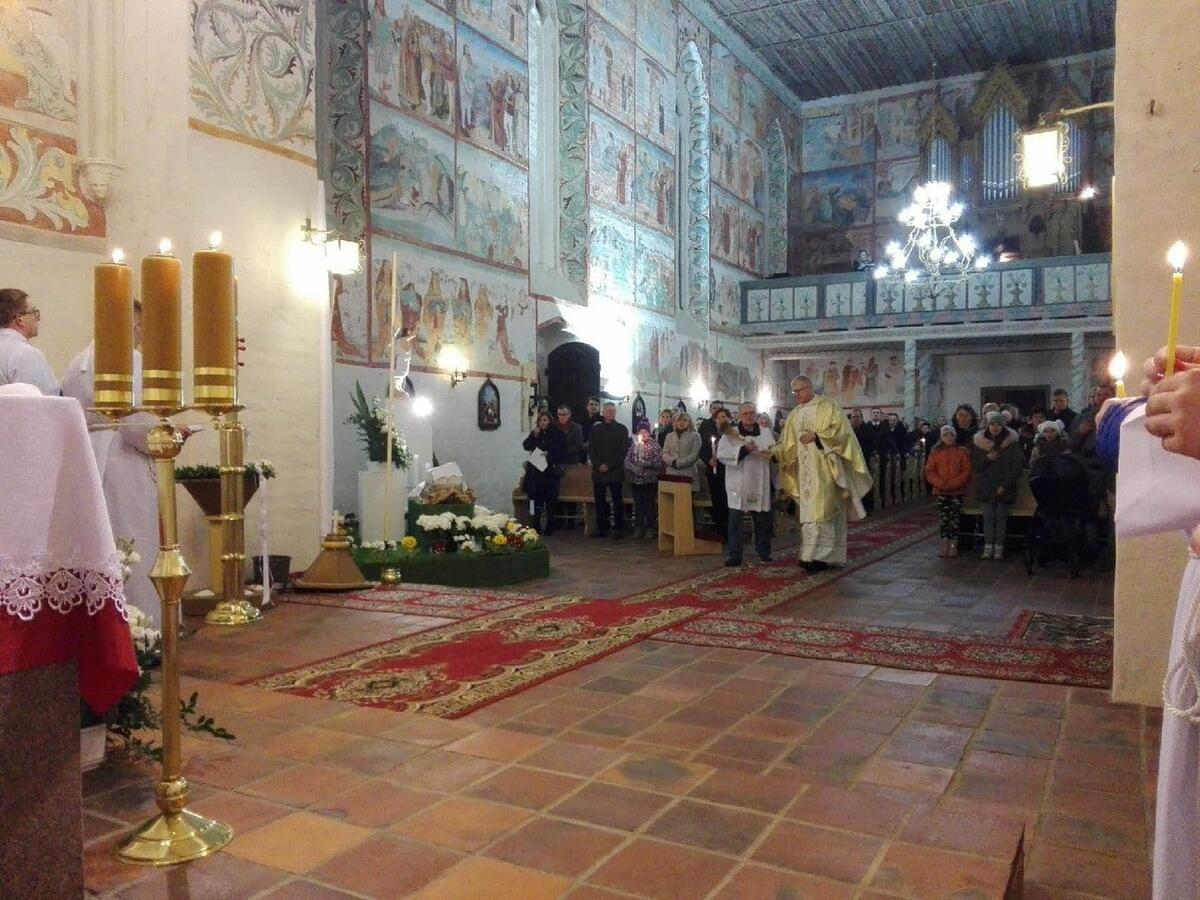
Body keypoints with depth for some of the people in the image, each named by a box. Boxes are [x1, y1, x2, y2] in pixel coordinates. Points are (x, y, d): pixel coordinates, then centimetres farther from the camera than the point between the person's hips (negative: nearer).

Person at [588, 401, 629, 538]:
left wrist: (609, 465, -11)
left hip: (615, 471, -3)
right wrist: (598, 465, -7)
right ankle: (601, 529, 9)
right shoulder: (595, 429, 13)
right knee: (600, 501, 3)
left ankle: (618, 529, 2)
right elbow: (591, 449, 8)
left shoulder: (621, 429, 4)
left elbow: (623, 451, -3)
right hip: (598, 471, 3)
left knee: (617, 501, -1)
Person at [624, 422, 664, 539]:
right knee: (638, 504, 6)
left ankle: (651, 528, 10)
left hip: (650, 480, -3)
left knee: (650, 504, 0)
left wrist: (647, 465, -18)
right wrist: (633, 468, -10)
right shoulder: (633, 444, 8)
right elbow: (627, 460, 7)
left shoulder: (654, 445, -2)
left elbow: (660, 462, -8)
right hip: (636, 479, 3)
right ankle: (638, 528, 14)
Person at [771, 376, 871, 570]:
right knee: (809, 511, 3)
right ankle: (826, 555, 8)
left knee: (822, 509, -12)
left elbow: (840, 429, -10)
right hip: (805, 472, 6)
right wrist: (775, 452, -6)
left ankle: (819, 555, -13)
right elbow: (788, 442, 13)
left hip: (824, 469, -6)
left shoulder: (827, 405, 0)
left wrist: (816, 436, -20)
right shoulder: (794, 415, 16)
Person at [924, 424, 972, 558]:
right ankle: (945, 545, 8)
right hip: (941, 491, 1)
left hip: (957, 491, -1)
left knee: (955, 518, 0)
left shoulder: (962, 452, 2)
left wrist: (953, 484, -14)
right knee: (943, 518, 2)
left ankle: (953, 545, 7)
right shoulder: (935, 452, 5)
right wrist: (941, 484, -12)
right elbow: (929, 471, 1)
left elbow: (966, 471, -4)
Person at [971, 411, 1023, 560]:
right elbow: (974, 464, 5)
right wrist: (987, 458, -15)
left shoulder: (1012, 442, -2)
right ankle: (988, 547, 0)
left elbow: (1017, 466, -4)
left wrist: (1005, 485, -11)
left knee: (1001, 517, -3)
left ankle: (999, 548, 1)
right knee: (988, 516, -1)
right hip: (985, 487, 2)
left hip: (1004, 487, -2)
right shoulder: (980, 442, 5)